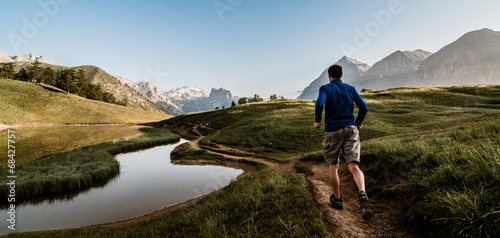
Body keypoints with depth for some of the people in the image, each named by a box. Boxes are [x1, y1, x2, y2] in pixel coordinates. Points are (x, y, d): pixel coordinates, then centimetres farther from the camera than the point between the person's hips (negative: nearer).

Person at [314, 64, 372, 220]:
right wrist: (358, 123, 20)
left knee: (333, 166, 15)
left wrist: (317, 121, -3)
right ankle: (362, 194, -30)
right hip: (351, 129, 2)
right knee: (354, 166, -4)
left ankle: (337, 200, 27)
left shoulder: (325, 88, 1)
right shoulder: (350, 88, 11)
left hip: (333, 131, -2)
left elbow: (320, 104, -19)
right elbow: (364, 107, 4)